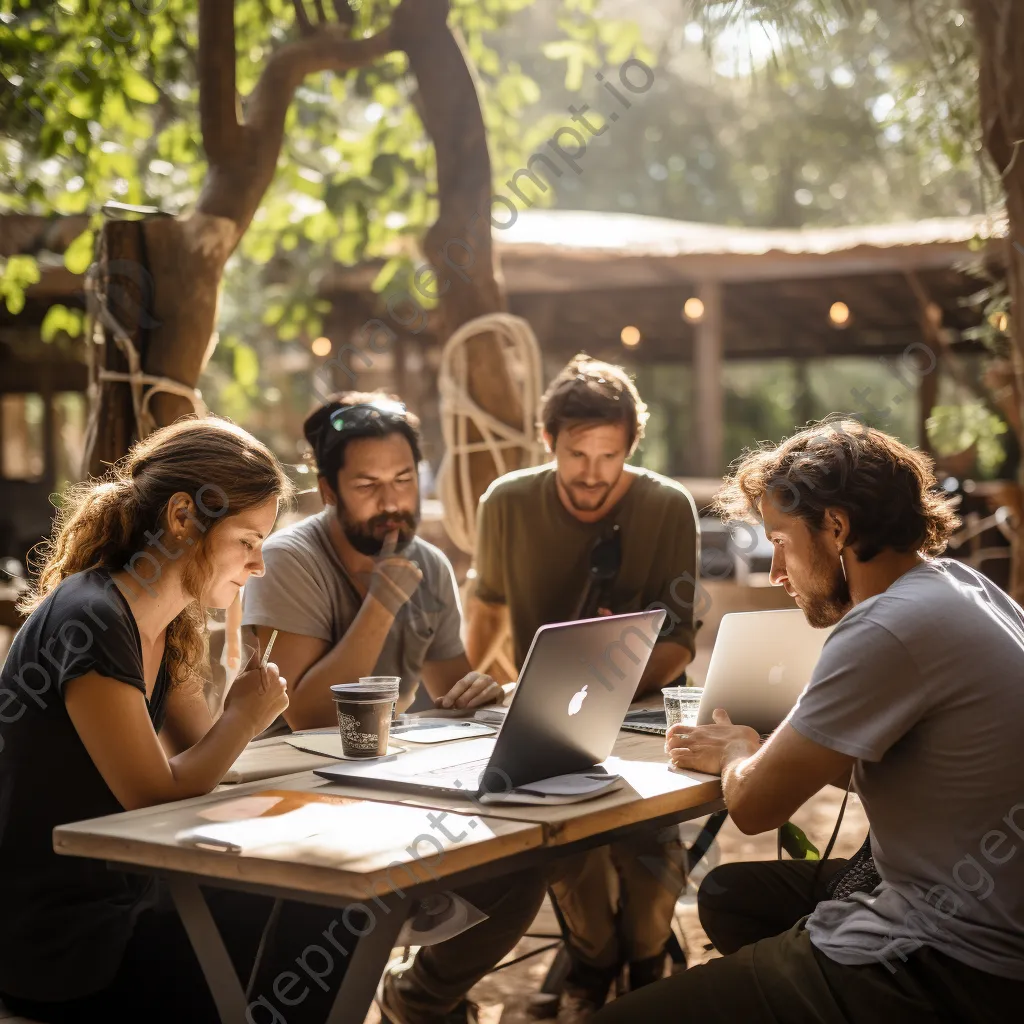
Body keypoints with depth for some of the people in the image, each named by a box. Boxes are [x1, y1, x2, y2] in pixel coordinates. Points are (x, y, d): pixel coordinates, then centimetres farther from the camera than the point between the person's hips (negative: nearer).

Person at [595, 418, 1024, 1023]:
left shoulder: (891, 628, -22)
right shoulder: (957, 582, 7)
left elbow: (756, 804, -15)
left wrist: (735, 753, 7)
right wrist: (766, 752, 5)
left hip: (950, 972, -10)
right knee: (728, 894, 26)